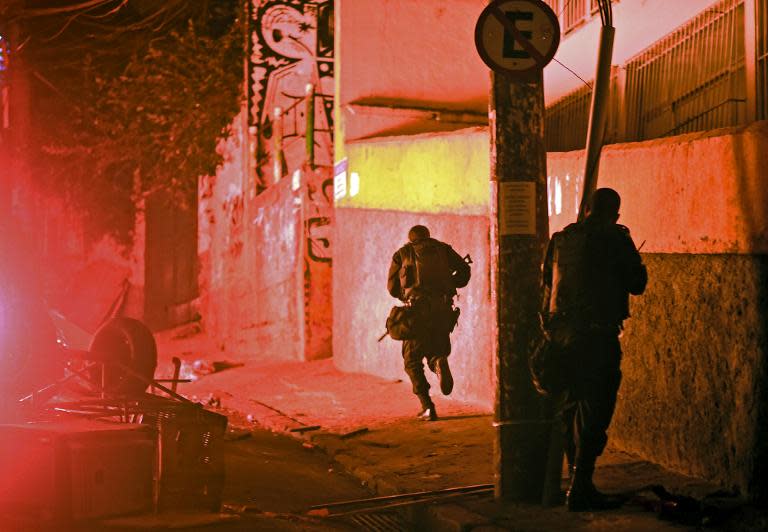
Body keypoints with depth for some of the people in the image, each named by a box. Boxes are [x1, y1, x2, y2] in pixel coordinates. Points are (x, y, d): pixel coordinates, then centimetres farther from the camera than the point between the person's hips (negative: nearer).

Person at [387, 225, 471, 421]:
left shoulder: (402, 254, 13)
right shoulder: (442, 249, 17)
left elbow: (392, 287, 14)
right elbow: (464, 270, 9)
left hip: (418, 309, -2)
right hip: (443, 309, 2)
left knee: (412, 361, 10)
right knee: (436, 352, 19)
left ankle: (427, 406, -5)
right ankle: (440, 363, -20)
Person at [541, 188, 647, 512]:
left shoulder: (561, 239, 9)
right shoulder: (614, 238, -8)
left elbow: (547, 281, 18)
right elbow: (637, 284, -2)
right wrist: (633, 262, 14)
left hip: (562, 335, 6)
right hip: (598, 336, -6)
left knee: (571, 409, 15)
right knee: (594, 411, -2)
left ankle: (579, 484, 22)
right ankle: (580, 490, -5)